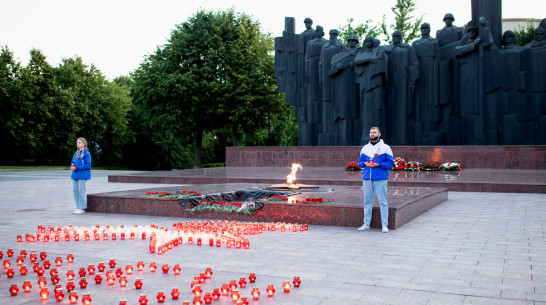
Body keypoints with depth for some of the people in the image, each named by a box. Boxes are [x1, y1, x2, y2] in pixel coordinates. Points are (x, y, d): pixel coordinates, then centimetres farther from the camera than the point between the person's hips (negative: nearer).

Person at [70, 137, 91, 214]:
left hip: (82, 175, -8)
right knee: (75, 191, 8)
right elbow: (73, 162, 23)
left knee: (81, 191, -6)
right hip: (75, 175, 8)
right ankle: (78, 207, 16)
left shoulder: (86, 153, -8)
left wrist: (77, 168, -18)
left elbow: (88, 165, -13)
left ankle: (82, 208, 1)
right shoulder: (76, 153, 15)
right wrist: (72, 166, 0)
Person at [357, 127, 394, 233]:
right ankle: (366, 224, 12)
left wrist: (378, 164, -14)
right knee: (367, 202, 6)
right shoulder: (365, 148, 16)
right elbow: (360, 162, 18)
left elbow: (391, 163, -1)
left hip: (380, 179, -4)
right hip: (367, 179, 4)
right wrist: (365, 163, -4)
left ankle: (384, 225, 2)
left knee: (383, 202, -3)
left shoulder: (385, 148, 3)